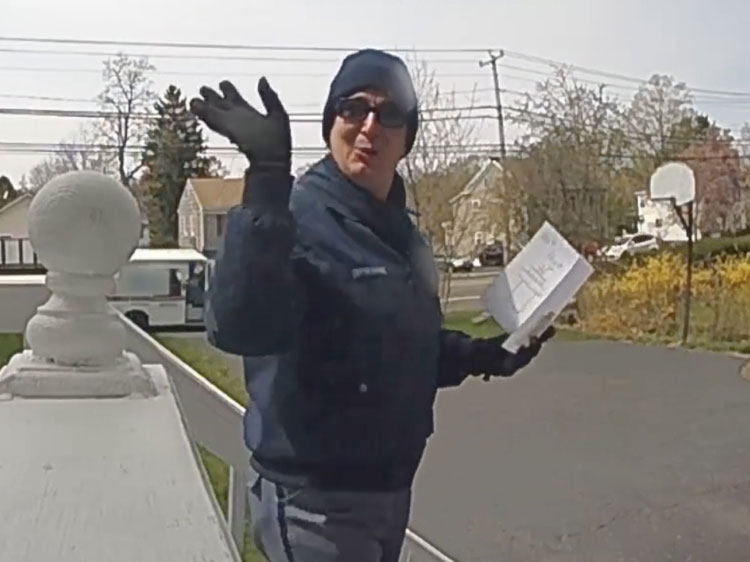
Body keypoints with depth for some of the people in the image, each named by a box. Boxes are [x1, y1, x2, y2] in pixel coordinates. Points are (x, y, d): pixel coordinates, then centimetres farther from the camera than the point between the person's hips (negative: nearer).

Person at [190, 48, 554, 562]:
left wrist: (482, 356, 5)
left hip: (389, 486, 8)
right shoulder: (298, 217, -18)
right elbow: (238, 328, -37)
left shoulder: (401, 233, 8)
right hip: (315, 496, -8)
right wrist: (267, 181, -44)